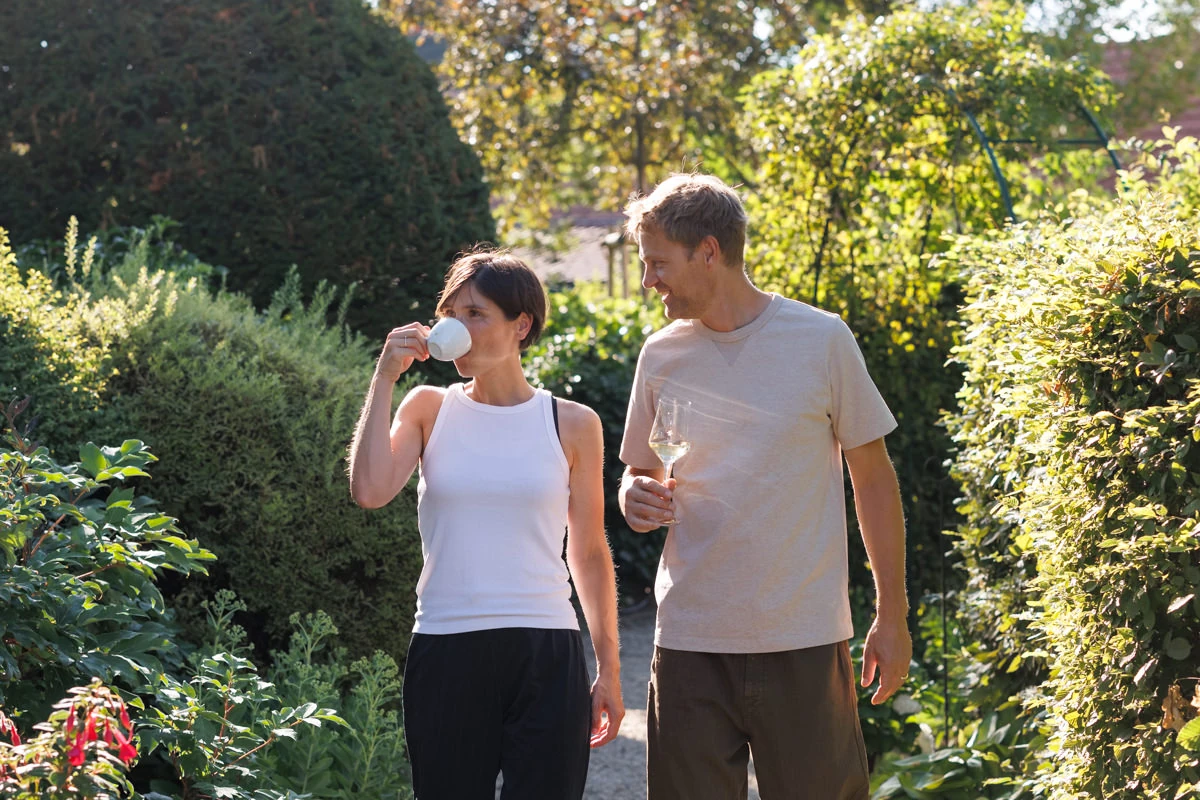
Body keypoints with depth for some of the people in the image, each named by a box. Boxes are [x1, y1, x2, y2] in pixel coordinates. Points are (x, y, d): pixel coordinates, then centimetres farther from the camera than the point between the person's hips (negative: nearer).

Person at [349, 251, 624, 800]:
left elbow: (589, 555, 11)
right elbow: (370, 490, -11)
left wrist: (609, 669, 9)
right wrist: (385, 377, -7)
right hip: (445, 653, 1)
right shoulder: (429, 409, 7)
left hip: (546, 654, -1)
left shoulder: (571, 425, 5)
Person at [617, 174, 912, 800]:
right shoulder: (662, 356, 6)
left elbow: (872, 477, 4)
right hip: (690, 645, 2)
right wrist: (638, 499, -10)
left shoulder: (821, 339, -2)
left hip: (806, 645, -2)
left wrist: (892, 615, 2)